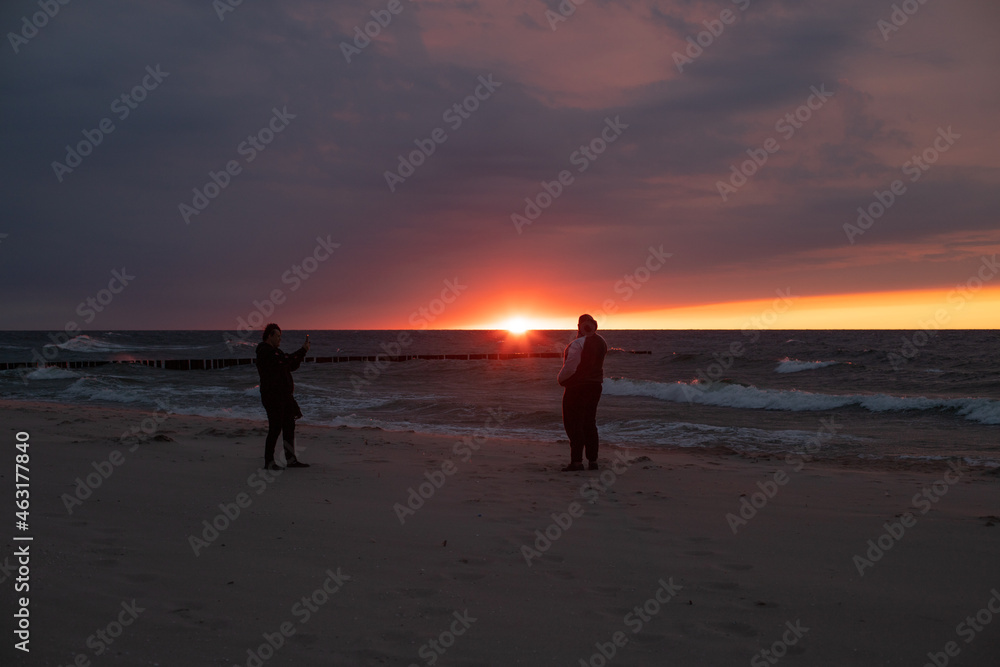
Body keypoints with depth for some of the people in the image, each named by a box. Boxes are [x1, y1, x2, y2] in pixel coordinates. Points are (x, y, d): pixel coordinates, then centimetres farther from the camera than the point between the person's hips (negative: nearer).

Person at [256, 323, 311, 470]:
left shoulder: (275, 351, 19)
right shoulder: (265, 352, -13)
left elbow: (292, 366, 18)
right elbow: (285, 360, -24)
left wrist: (303, 350, 7)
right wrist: (303, 350, -17)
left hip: (284, 396, 10)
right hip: (272, 396, -10)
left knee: (289, 426, 11)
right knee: (275, 428, -7)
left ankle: (291, 459, 18)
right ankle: (268, 462, 1)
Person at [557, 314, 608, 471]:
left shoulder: (578, 344, -20)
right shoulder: (601, 342, 5)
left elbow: (570, 368, -18)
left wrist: (561, 379, -3)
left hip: (577, 387, -8)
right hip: (596, 385, 8)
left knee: (574, 424, -3)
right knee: (590, 423, 14)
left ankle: (577, 461, -7)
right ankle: (593, 460, 15)